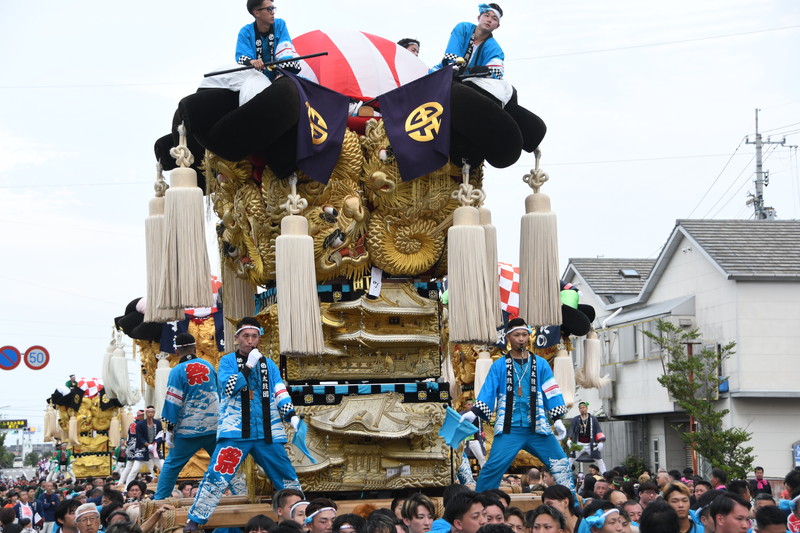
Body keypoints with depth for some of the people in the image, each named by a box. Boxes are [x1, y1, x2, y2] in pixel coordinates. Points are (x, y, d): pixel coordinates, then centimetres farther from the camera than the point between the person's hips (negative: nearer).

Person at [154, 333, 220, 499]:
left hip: (188, 429, -3)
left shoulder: (178, 371, -6)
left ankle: (159, 500, 0)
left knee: (171, 465, 5)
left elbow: (172, 402, -8)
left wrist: (170, 429, -2)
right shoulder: (208, 366, 8)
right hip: (214, 427, 3)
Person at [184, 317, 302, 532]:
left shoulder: (269, 365, 15)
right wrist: (249, 366, -14)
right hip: (235, 432, -4)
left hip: (267, 434, 4)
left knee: (288, 477, 7)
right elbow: (229, 387, -10)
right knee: (216, 476, -13)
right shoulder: (228, 361, 6)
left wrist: (292, 416, -5)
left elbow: (280, 394, 10)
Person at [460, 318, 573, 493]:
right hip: (509, 429, -2)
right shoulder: (498, 366, 7)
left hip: (538, 428, 2)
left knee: (561, 464, -3)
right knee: (494, 467, -15)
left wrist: (557, 419, 3)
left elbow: (552, 393, 10)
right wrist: (473, 413, -13)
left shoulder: (540, 364, 11)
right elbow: (487, 392, 1)